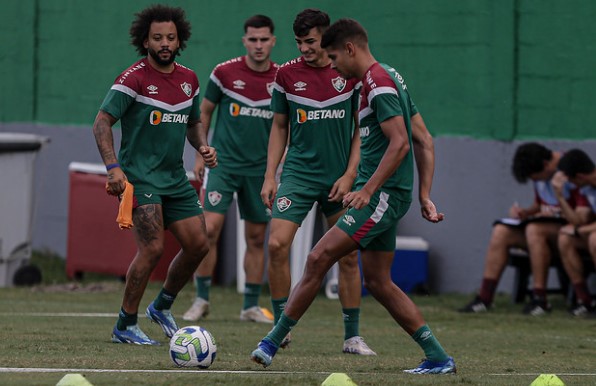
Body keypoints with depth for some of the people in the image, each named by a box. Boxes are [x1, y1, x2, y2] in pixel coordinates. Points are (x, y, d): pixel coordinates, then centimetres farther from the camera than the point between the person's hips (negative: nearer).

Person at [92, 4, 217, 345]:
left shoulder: (188, 79, 9)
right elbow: (102, 123, -14)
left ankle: (162, 306, 26)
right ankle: (125, 326, -6)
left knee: (198, 245, 4)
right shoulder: (134, 79, -12)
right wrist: (113, 167, -25)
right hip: (140, 174, -7)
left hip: (175, 177, 7)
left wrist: (203, 147, 3)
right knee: (153, 248, -17)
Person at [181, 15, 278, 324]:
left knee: (256, 238, 6)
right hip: (224, 163, -2)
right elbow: (204, 112, 7)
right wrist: (200, 155, 5)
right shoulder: (224, 73, -5)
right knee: (210, 228, -13)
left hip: (260, 169, 2)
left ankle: (251, 306, 16)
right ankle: (201, 299, -2)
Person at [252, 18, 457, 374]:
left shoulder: (379, 83, -14)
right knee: (378, 282, 11)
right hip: (382, 196, 10)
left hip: (383, 195, -10)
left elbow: (399, 144, -23)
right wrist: (425, 196, 17)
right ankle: (438, 358, 11)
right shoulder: (390, 78, 17)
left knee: (318, 258, -12)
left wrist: (367, 190, -23)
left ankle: (274, 341, -9)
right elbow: (425, 141, 18)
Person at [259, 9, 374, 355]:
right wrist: (270, 176, 2)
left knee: (348, 256, 2)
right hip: (298, 173, 0)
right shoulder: (287, 75, 2)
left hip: (340, 178, 0)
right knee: (277, 244, -15)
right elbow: (280, 128, 10)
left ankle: (352, 336, 13)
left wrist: (349, 175, -7)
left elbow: (361, 129, 2)